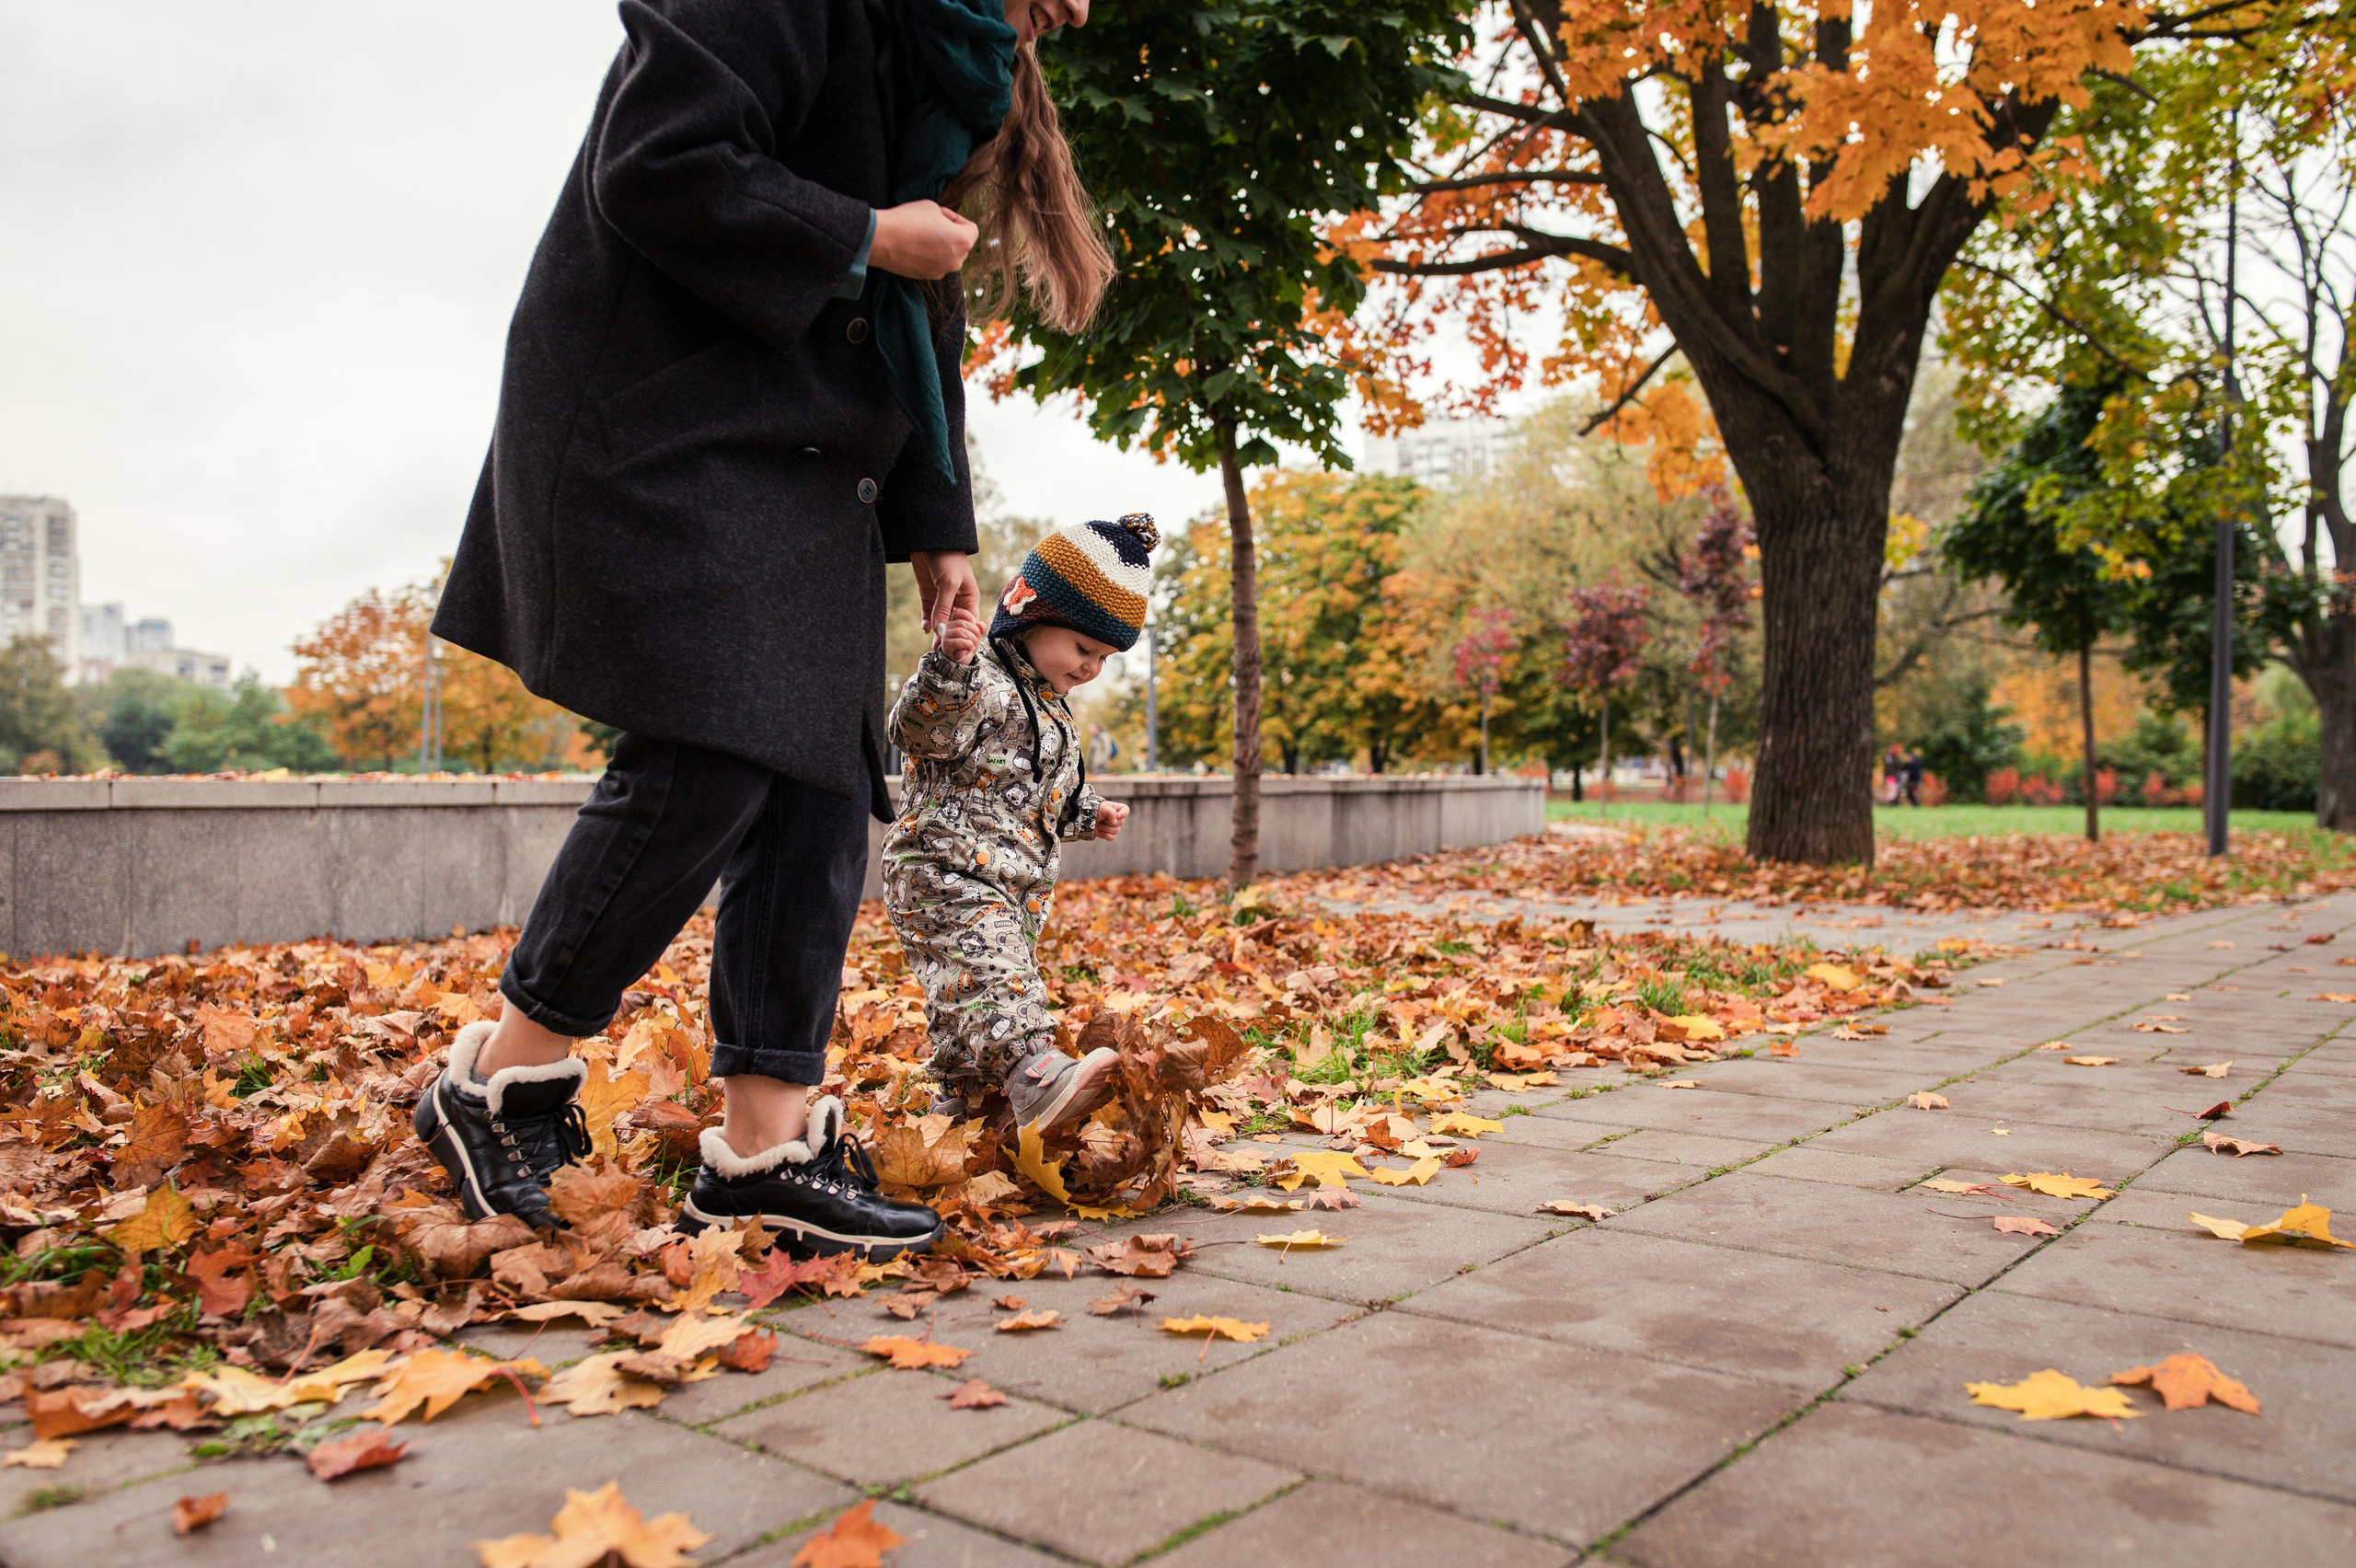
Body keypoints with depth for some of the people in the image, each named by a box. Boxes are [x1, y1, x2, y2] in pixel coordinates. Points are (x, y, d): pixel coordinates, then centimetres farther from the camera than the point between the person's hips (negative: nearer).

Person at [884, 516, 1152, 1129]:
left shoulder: (1052, 710, 21)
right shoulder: (981, 680, -10)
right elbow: (921, 731, -29)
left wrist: (1090, 813, 18)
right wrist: (949, 665, -43)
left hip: (1018, 886, 10)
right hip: (944, 869, -10)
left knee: (970, 1006, 16)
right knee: (992, 973, -29)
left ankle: (961, 1104, 25)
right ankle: (1036, 1077, -47)